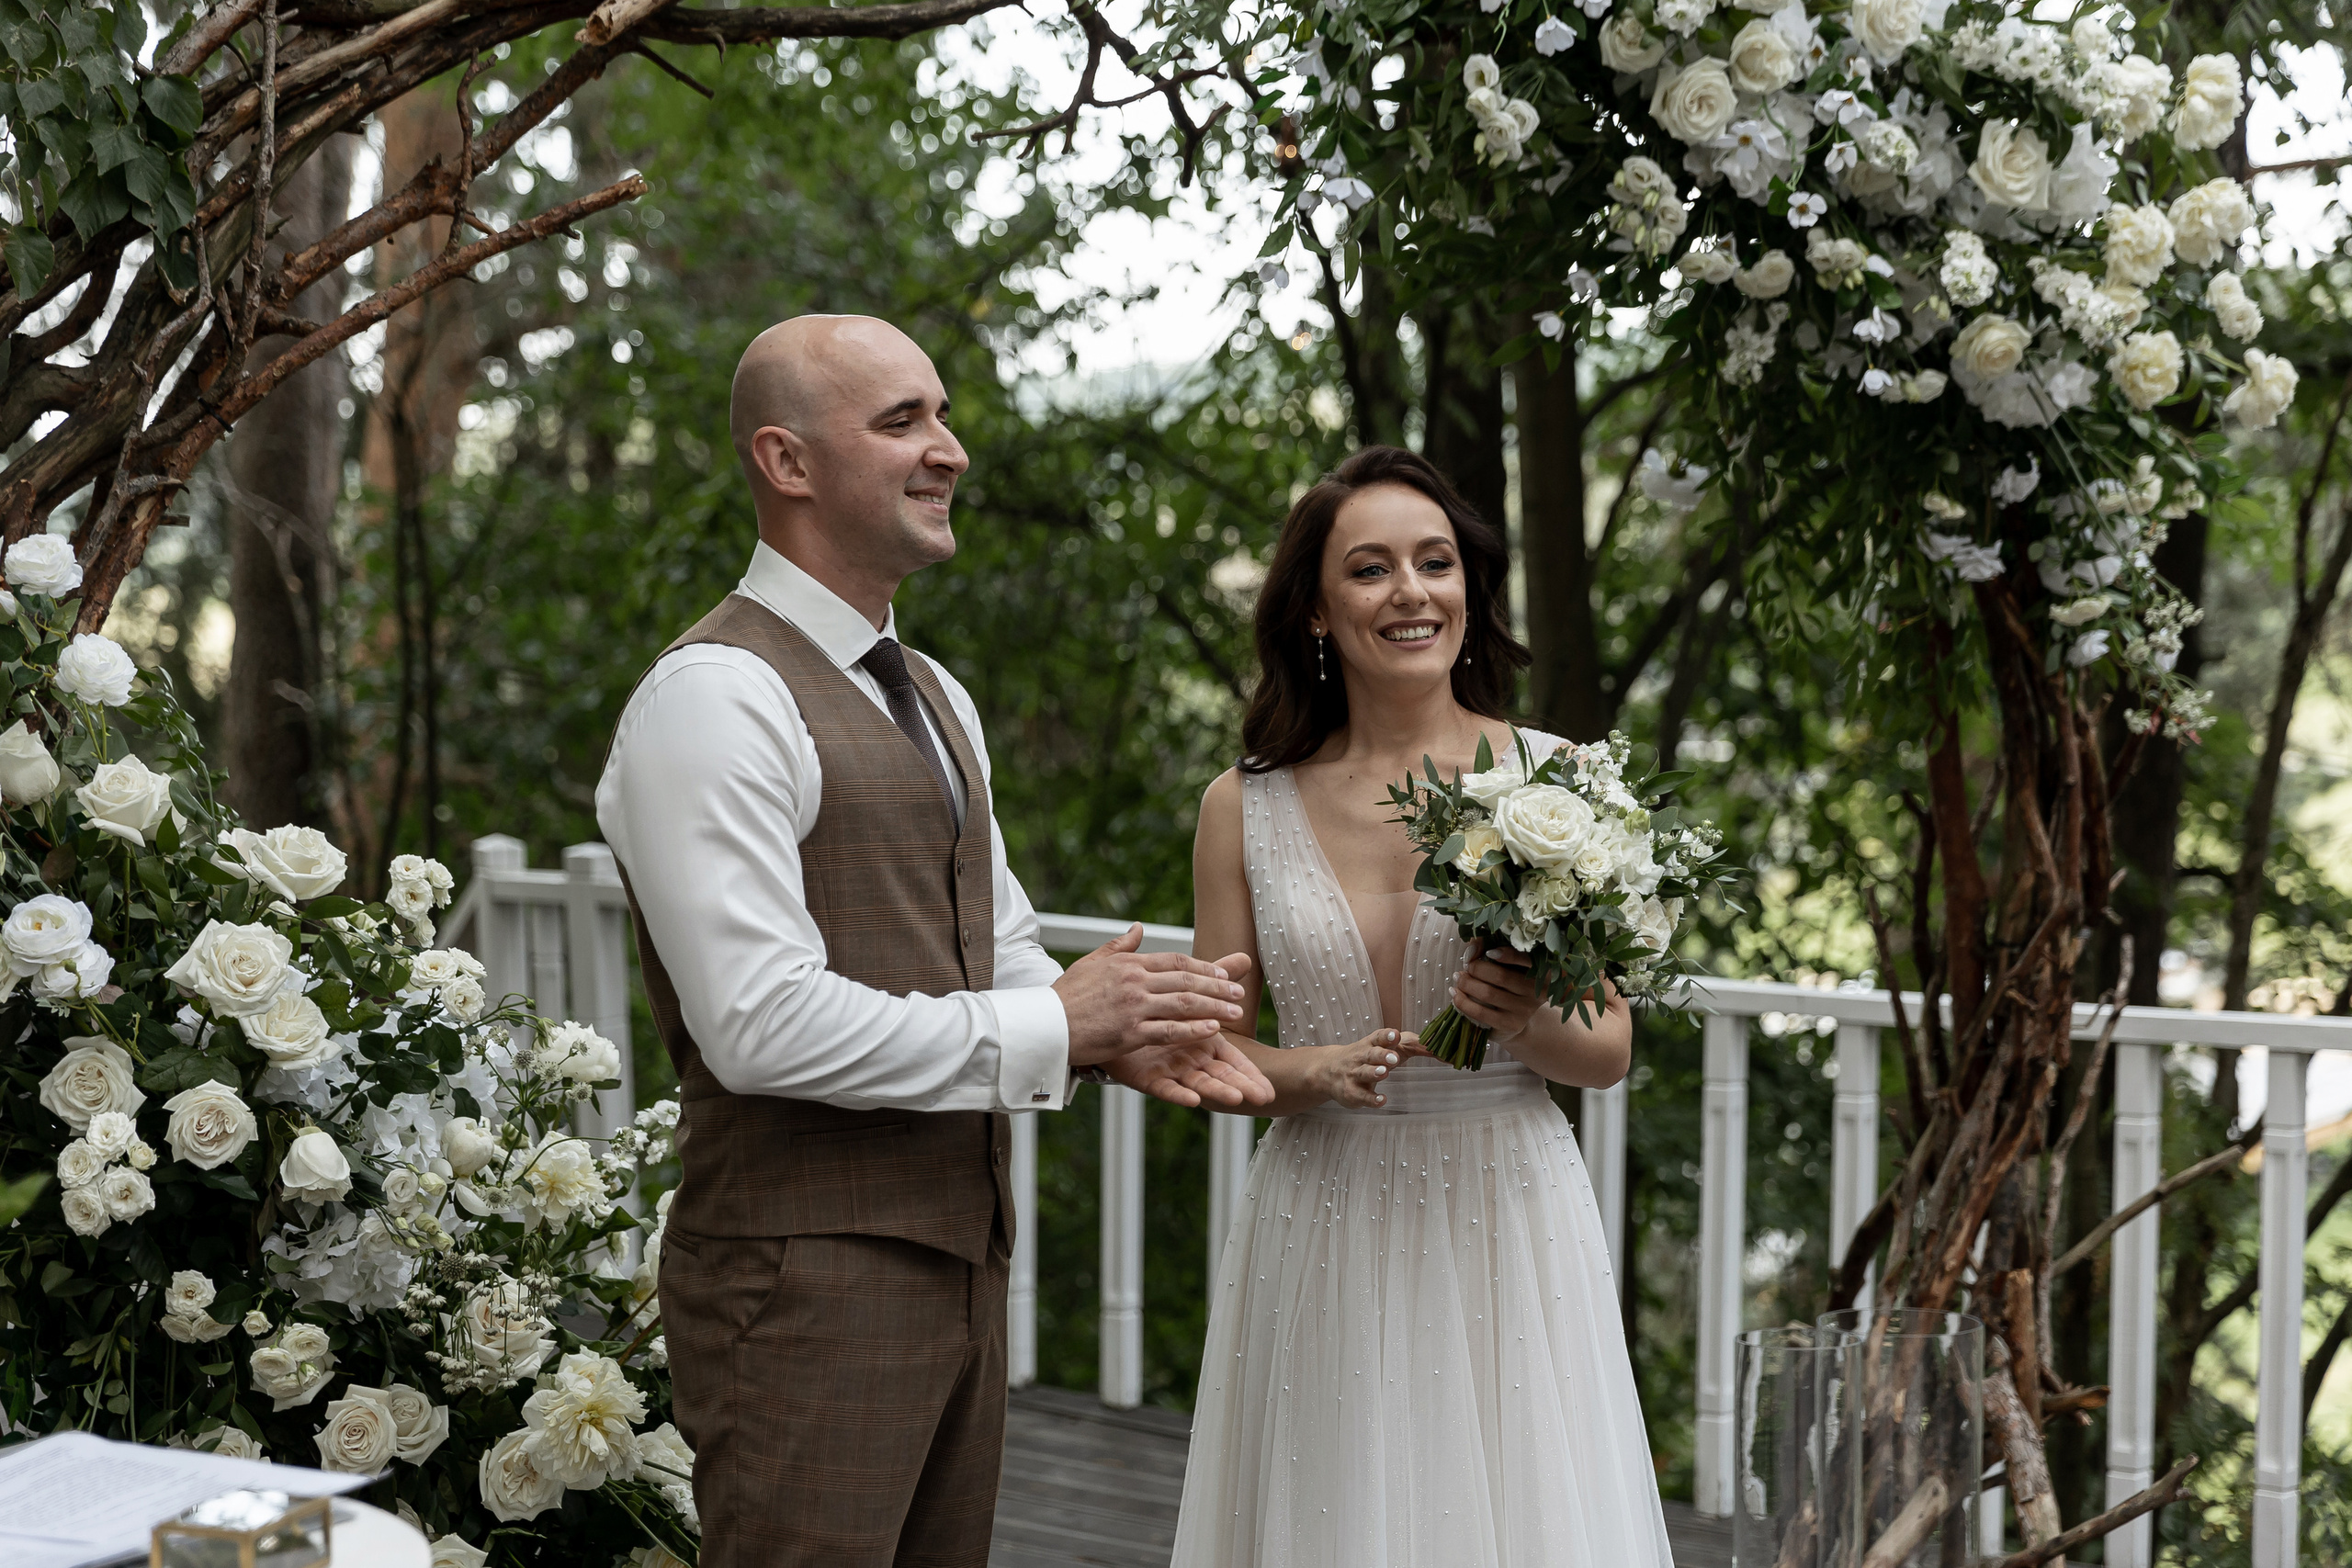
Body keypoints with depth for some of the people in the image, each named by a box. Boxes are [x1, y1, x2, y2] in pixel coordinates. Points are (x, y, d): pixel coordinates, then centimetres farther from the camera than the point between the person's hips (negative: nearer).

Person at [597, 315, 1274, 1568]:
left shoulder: (933, 697, 17)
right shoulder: (714, 697, -14)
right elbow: (763, 1025, -23)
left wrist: (1121, 1035, -1)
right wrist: (1051, 1025, -16)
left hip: (960, 1261, 9)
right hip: (806, 1280, -9)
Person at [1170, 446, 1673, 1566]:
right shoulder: (1244, 807, 2)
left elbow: (1609, 1050, 2)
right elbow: (1215, 1048, 5)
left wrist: (1532, 1025, -18)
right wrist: (1313, 1071, -14)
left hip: (1505, 1220, -1)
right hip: (1321, 1230, 1)